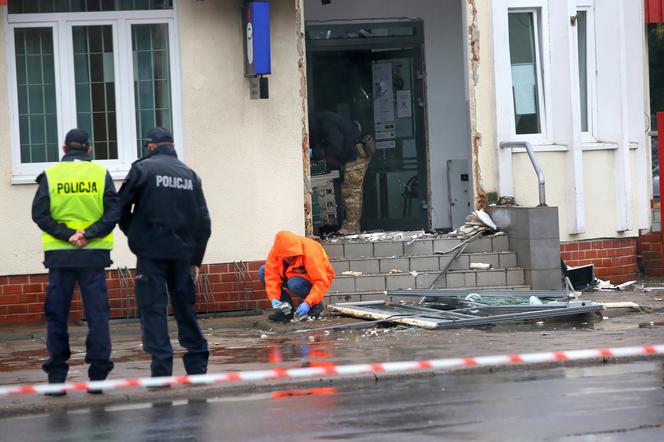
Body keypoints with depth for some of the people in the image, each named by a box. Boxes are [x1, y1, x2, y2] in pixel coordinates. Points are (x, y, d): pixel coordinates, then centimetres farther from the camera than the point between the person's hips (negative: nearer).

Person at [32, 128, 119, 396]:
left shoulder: (50, 176, 2)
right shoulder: (101, 174, 3)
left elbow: (39, 214, -6)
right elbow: (112, 212, -6)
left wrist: (66, 235, -10)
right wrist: (88, 233, -12)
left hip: (59, 254, 0)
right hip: (94, 254, 0)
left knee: (56, 316, 7)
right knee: (97, 314, 4)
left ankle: (56, 377, 5)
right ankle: (98, 376, 0)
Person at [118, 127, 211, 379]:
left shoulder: (143, 169, -2)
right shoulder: (190, 175, 10)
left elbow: (121, 207, -4)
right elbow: (203, 221, 11)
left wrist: (134, 235, 14)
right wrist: (196, 260, 16)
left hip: (151, 252, -4)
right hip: (182, 252, 4)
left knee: (153, 308, -2)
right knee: (185, 306, 12)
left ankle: (162, 370, -9)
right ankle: (197, 366, 12)